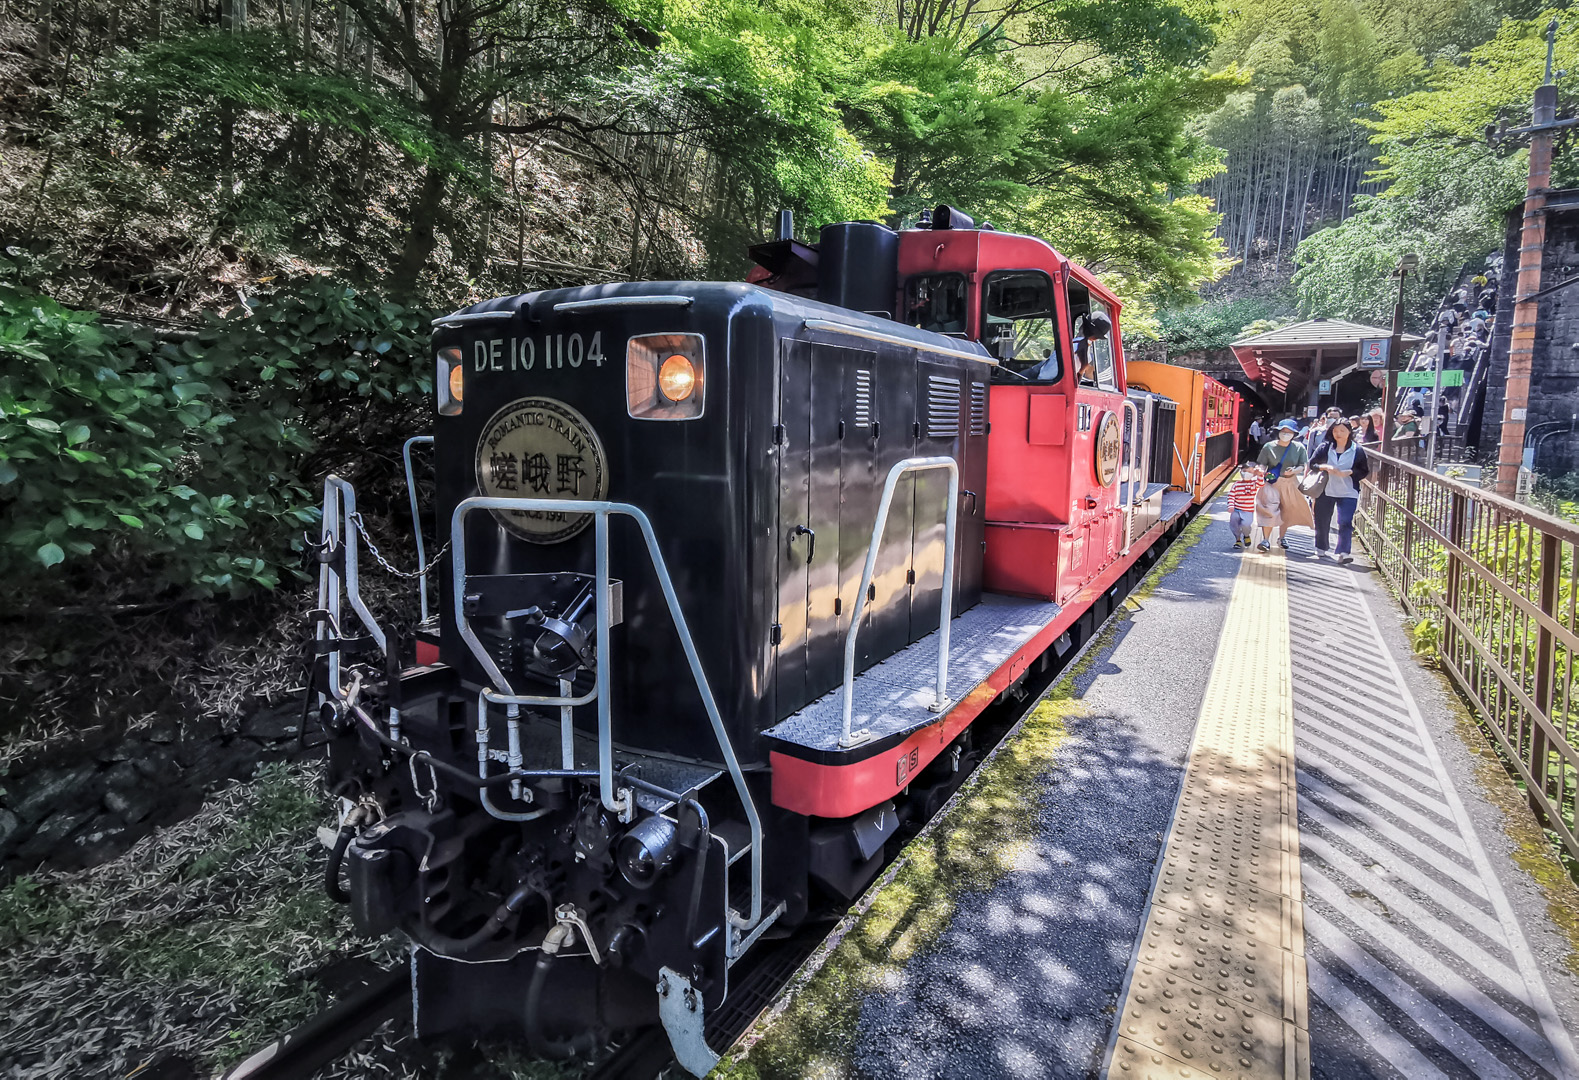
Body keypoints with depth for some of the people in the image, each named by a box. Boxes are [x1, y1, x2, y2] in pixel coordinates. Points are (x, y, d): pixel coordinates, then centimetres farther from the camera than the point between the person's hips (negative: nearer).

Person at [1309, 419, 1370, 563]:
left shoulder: (1358, 450, -1)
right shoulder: (1325, 447, 2)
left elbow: (1365, 471, 3)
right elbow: (1311, 464, 5)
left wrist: (1349, 472, -15)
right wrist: (1324, 467, -13)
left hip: (1348, 492, -2)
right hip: (1326, 491, 2)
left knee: (1346, 522, -11)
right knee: (1322, 521, 10)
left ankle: (1344, 552, -12)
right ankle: (1321, 549, 26)